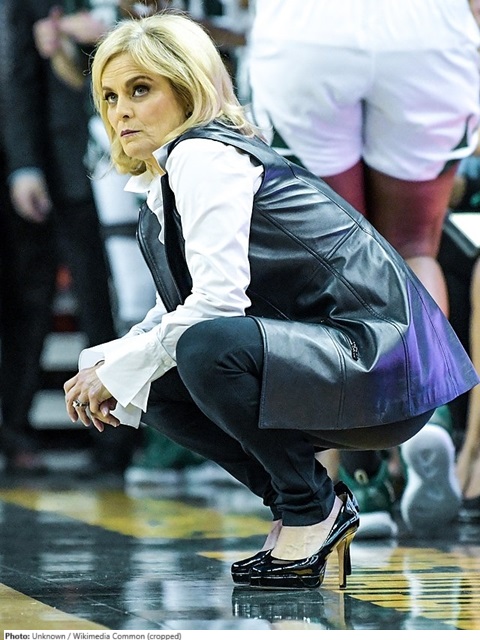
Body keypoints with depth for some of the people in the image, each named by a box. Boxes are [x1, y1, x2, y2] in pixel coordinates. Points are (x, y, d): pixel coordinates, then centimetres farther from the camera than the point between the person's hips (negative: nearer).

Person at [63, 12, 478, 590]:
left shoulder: (203, 155, -13)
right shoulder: (169, 177, 16)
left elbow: (218, 299, -24)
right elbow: (177, 309, 20)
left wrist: (120, 371, -13)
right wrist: (107, 366, 3)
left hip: (381, 365, -10)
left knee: (208, 348, -32)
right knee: (159, 389, 5)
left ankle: (312, 511, -10)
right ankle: (303, 508, 10)